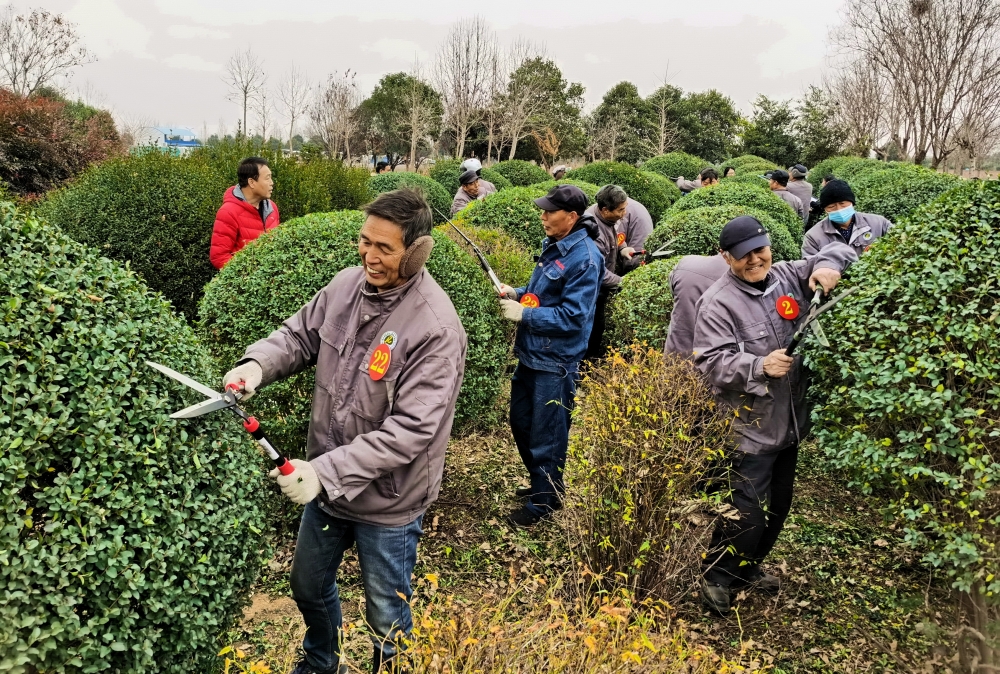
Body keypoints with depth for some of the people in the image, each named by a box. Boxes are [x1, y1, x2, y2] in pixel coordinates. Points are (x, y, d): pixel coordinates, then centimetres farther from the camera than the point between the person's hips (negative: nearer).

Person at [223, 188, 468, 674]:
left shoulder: (436, 327, -27)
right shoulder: (347, 284, -8)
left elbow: (409, 429, -29)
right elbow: (299, 334, 6)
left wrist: (327, 473, -31)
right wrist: (258, 363, -15)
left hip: (387, 503, -6)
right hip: (325, 482, 7)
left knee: (386, 616, 16)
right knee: (309, 585, 29)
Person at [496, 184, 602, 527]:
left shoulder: (584, 258, -20)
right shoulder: (553, 245, 7)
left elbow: (572, 316, -23)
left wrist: (524, 314, -19)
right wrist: (517, 293, 4)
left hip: (556, 362, -9)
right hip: (531, 353, 10)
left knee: (545, 434, 5)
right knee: (520, 421, 21)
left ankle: (543, 501, 24)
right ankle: (542, 482, 41)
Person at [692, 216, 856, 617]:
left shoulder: (787, 277, 4)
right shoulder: (717, 303, -14)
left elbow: (838, 250, 12)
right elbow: (712, 361, -21)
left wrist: (827, 265, -10)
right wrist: (759, 366, -33)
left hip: (791, 419, 7)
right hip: (749, 428, -7)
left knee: (778, 506, 20)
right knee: (747, 511, -8)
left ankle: (748, 567, 39)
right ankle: (716, 577, 13)